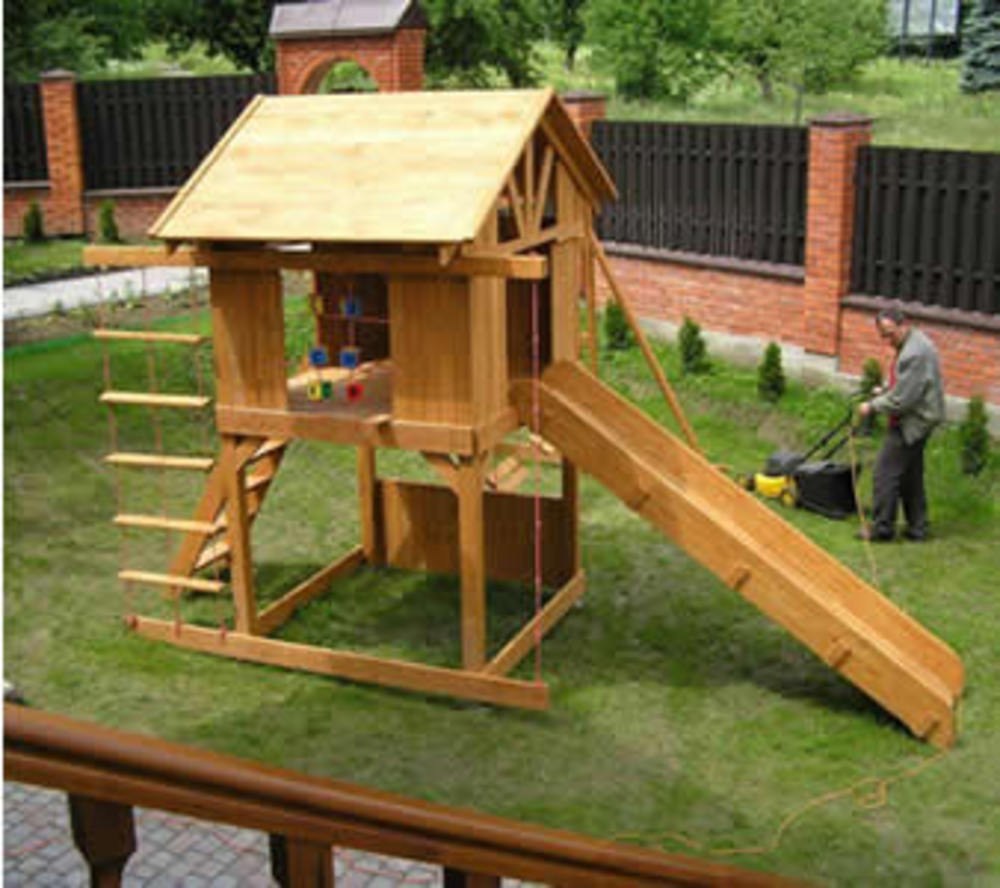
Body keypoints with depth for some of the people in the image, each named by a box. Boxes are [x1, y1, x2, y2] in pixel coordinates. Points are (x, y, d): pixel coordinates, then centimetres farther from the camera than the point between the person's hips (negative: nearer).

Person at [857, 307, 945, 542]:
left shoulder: (914, 353, -24)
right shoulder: (911, 343, 10)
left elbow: (902, 399, -24)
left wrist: (873, 406, -13)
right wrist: (884, 391, 13)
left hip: (913, 422, -11)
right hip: (917, 419, 11)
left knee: (886, 472, -4)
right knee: (911, 476, 17)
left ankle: (882, 528, 3)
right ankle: (916, 527, 24)